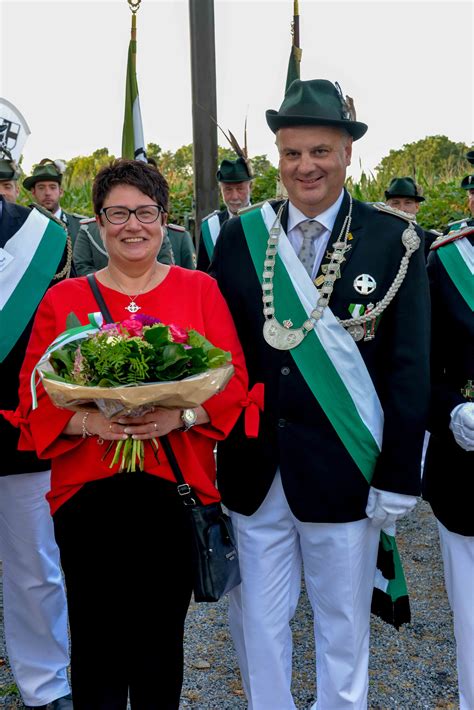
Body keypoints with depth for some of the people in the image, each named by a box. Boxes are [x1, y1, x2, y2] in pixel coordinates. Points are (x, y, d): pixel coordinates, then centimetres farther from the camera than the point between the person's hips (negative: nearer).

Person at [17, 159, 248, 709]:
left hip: (175, 488, 0)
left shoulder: (200, 290, 6)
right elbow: (33, 395, 2)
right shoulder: (62, 300, 6)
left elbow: (233, 379, 1)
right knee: (96, 642, 7)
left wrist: (181, 415, -17)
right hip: (87, 491, 0)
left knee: (162, 640, 11)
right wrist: (87, 422, -17)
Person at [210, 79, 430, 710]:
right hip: (253, 469, 2)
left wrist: (398, 476, -6)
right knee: (257, 622, 15)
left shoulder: (392, 240, -5)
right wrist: (212, 454, 2)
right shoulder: (239, 237, 2)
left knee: (343, 628, 15)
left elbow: (409, 367, -5)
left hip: (344, 471, -2)